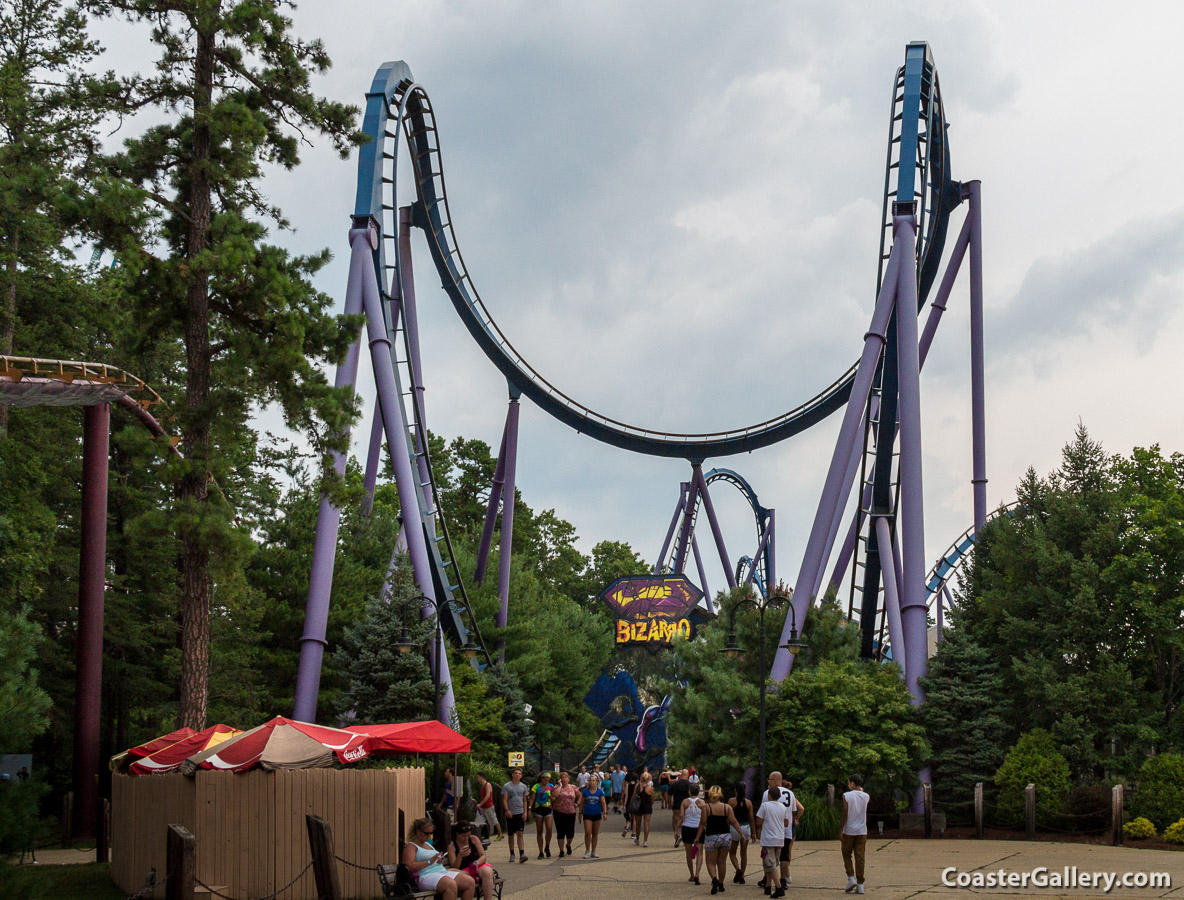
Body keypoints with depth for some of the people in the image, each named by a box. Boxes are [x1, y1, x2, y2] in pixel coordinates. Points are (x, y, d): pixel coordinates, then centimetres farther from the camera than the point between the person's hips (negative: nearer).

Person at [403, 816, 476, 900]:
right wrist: (430, 861, -16)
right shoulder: (410, 846, 3)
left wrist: (440, 861, 9)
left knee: (470, 882, -15)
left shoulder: (428, 844, 29)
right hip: (426, 876, -9)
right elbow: (410, 867, -13)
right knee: (451, 884, -39)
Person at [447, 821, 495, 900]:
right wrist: (460, 856, -23)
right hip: (464, 870, -2)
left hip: (479, 865, 2)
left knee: (487, 872, -35)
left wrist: (476, 863, -16)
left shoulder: (474, 839, 8)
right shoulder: (452, 846, 1)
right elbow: (454, 867, -4)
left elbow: (483, 856, 7)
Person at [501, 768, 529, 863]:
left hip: (520, 813, 1)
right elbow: (504, 800, -4)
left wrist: (525, 812, 3)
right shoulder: (506, 786, 1)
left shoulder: (523, 786, 11)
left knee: (520, 834, -9)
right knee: (511, 835, 7)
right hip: (510, 814, -1)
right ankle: (512, 854, 18)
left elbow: (524, 801, 14)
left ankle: (521, 854, -16)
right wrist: (507, 810, -17)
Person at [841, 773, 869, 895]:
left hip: (849, 831, -3)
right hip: (862, 831, 3)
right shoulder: (866, 797, 3)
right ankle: (860, 885, 1)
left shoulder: (847, 796, -8)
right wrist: (861, 789, 27)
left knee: (846, 855, 12)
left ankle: (851, 878, -4)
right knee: (860, 857, 4)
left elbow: (845, 815, -10)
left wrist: (841, 830, -6)